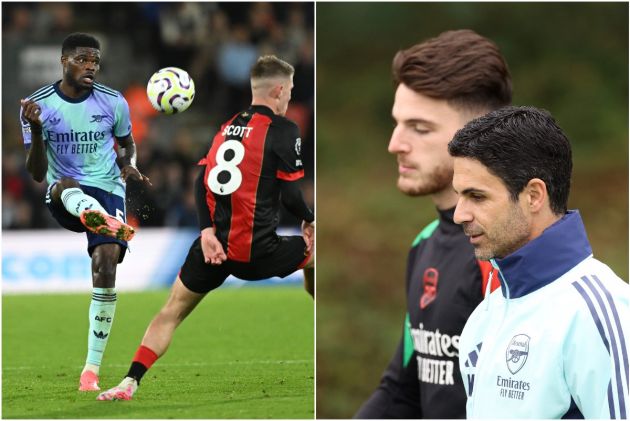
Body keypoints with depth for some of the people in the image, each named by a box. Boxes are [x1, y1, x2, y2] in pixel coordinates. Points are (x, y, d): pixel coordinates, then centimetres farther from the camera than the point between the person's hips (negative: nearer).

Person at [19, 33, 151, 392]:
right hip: (63, 199, -2)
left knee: (106, 262, -21)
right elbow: (37, 174, -6)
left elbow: (127, 144, 21)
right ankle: (114, 227, -77)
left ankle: (92, 368, -11)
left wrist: (129, 166, -3)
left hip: (107, 191, 2)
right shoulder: (39, 104, -3)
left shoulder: (113, 102, 1)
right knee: (66, 185, -39)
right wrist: (36, 131, -23)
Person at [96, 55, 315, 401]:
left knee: (172, 311, 11)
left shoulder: (228, 127, 16)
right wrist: (309, 220, 11)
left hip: (213, 245, 4)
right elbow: (289, 193, -8)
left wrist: (208, 230, -4)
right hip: (256, 251, -4)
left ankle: (129, 383, -2)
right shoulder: (283, 129, -4)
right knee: (311, 253, 24)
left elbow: (202, 181, 6)